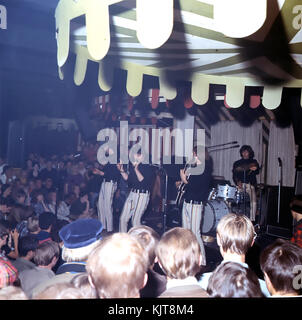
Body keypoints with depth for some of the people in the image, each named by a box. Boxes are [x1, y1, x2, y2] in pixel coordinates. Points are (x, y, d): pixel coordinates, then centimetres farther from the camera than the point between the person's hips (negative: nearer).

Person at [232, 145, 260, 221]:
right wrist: (237, 182, -12)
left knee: (253, 202, -15)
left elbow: (257, 172, -2)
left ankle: (252, 220, -8)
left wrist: (254, 169, -26)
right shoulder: (237, 163, 17)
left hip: (250, 185, 0)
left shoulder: (253, 162, 16)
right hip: (240, 185, 0)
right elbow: (234, 175, 8)